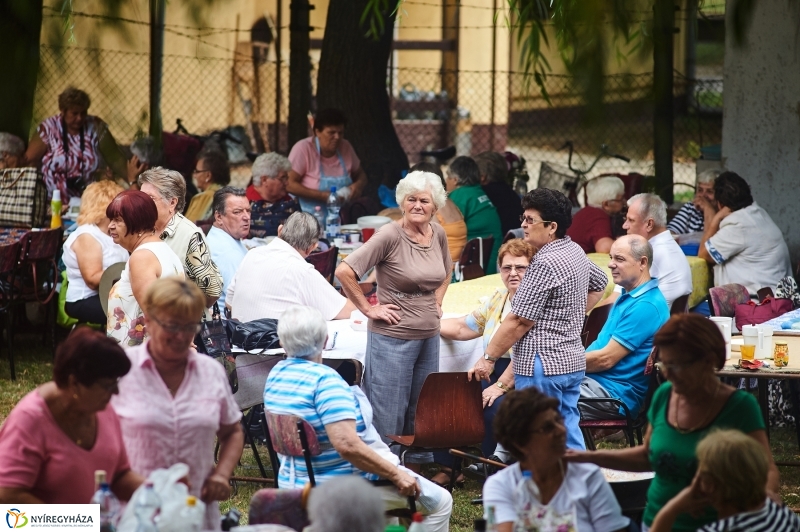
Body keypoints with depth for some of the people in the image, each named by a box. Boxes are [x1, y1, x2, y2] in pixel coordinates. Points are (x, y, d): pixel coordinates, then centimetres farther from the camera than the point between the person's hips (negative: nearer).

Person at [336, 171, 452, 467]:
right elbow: (344, 271, -20)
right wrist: (368, 309, -15)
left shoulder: (438, 234, 5)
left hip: (429, 337, 7)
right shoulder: (390, 236, -16)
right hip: (393, 337, -7)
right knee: (388, 414, -2)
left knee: (422, 411, 14)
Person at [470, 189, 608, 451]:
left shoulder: (545, 264, -18)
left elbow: (519, 321, -16)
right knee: (568, 437, 10)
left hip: (544, 366, -10)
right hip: (572, 360, 10)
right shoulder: (576, 252, 11)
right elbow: (599, 284, 32)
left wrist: (488, 357, -8)